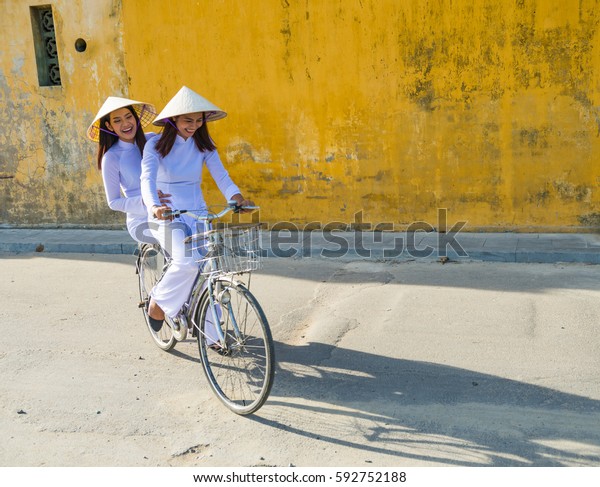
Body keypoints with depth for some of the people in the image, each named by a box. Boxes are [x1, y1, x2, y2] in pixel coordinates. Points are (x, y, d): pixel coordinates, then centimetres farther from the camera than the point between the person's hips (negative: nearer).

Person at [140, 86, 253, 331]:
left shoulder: (203, 144, 4)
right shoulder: (156, 145, -6)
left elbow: (220, 174, -7)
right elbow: (147, 179, -22)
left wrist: (236, 196, -29)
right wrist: (154, 206, -43)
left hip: (197, 213, 4)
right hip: (167, 217, -4)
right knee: (187, 262, -28)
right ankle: (157, 303, -1)